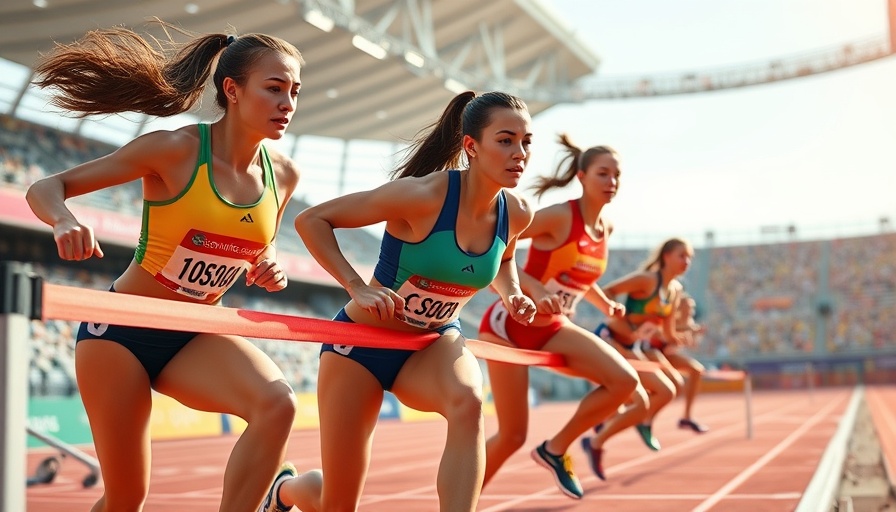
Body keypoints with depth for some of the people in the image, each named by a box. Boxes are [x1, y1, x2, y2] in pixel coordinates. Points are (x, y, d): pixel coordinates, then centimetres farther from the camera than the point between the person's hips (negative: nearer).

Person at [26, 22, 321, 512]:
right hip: (121, 329, -4)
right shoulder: (175, 150, -17)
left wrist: (270, 273, -8)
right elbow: (45, 188, -13)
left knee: (277, 403, -27)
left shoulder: (282, 175, -2)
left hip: (196, 338, 4)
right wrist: (65, 223, -36)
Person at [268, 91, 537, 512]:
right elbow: (311, 220, -19)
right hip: (362, 340, -3)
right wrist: (357, 288, -29)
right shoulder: (422, 195, -27)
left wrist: (512, 294, -4)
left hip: (435, 344, 4)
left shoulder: (516, 215, -9)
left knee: (468, 403, -35)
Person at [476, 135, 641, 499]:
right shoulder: (559, 217, -18)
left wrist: (605, 304, 6)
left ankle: (556, 449, 4)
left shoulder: (605, 229, 5)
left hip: (553, 329, 7)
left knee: (625, 381, -14)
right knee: (513, 435, -4)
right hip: (510, 324, -7)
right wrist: (535, 290, -30)